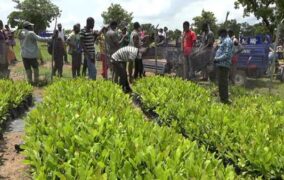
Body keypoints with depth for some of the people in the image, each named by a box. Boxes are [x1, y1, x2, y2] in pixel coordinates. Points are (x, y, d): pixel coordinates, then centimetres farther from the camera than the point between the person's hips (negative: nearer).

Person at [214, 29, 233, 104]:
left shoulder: (227, 41, -11)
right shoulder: (224, 41, 21)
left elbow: (227, 54, -19)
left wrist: (217, 59, -17)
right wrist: (216, 58, 11)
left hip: (223, 65, -10)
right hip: (221, 65, 10)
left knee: (223, 82, -8)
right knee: (221, 82, 14)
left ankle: (225, 99, -5)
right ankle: (222, 98, 22)